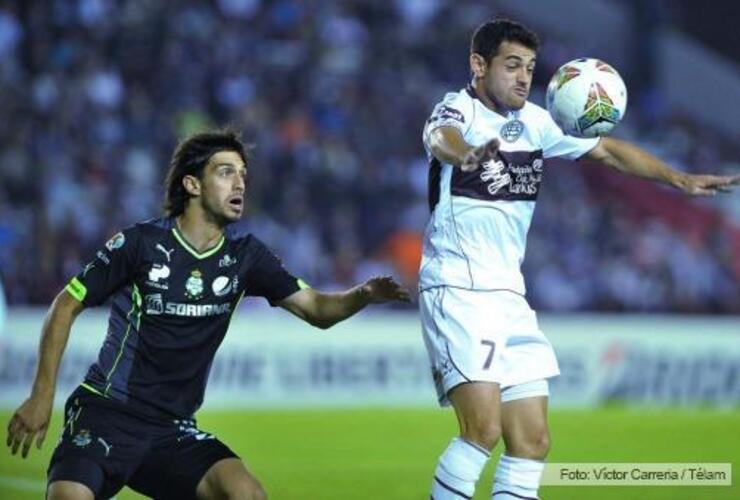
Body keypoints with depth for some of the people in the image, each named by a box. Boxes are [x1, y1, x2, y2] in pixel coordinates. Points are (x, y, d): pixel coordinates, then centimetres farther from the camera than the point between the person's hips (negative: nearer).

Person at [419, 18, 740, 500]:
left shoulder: (535, 122, 10)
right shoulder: (459, 110, -11)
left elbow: (607, 149, 19)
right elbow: (442, 138, -35)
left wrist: (680, 179, 9)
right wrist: (467, 155, -59)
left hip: (509, 295, 8)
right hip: (458, 291, -8)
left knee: (532, 440, 4)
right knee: (483, 427, -22)